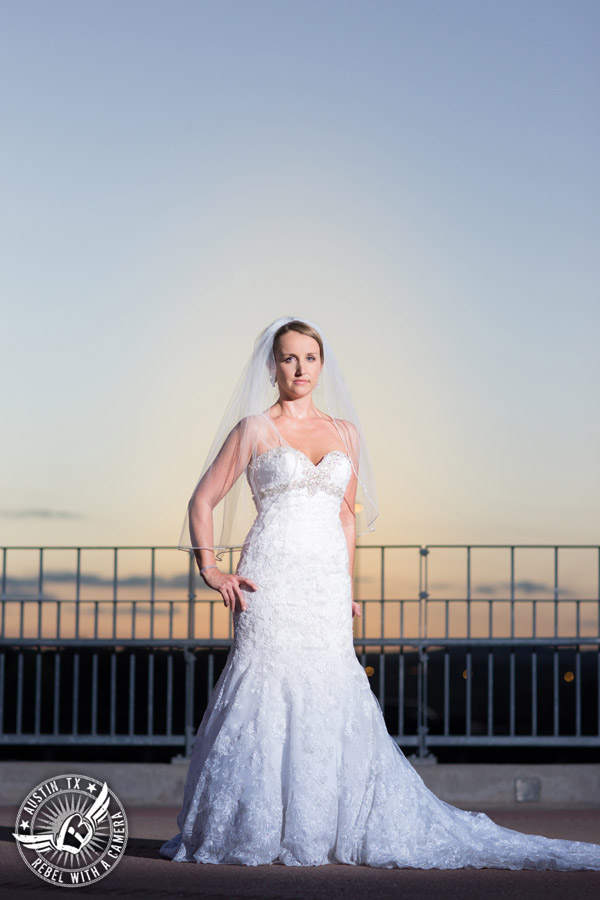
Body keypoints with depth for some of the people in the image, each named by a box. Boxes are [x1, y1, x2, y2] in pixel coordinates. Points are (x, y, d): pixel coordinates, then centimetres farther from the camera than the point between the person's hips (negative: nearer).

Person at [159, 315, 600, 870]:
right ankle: (249, 831, 2)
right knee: (268, 690, -8)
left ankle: (316, 831, 8)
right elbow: (204, 501, 6)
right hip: (272, 577, -4)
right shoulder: (253, 429, 3)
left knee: (331, 698, -1)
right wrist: (211, 573, -4)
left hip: (327, 582, 4)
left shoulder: (345, 432, 15)